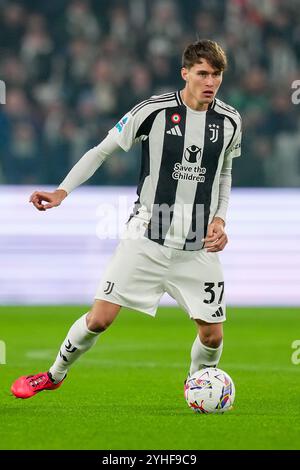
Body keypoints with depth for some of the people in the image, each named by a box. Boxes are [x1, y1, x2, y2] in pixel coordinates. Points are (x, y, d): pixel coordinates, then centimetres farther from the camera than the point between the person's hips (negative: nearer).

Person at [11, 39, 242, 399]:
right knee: (100, 317, -7)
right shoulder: (154, 110, -9)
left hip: (199, 248, 3)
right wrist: (62, 191, -11)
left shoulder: (229, 121, 2)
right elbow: (102, 150, -1)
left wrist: (220, 219, 5)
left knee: (212, 334, -1)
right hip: (146, 237, -3)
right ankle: (54, 375, 20)